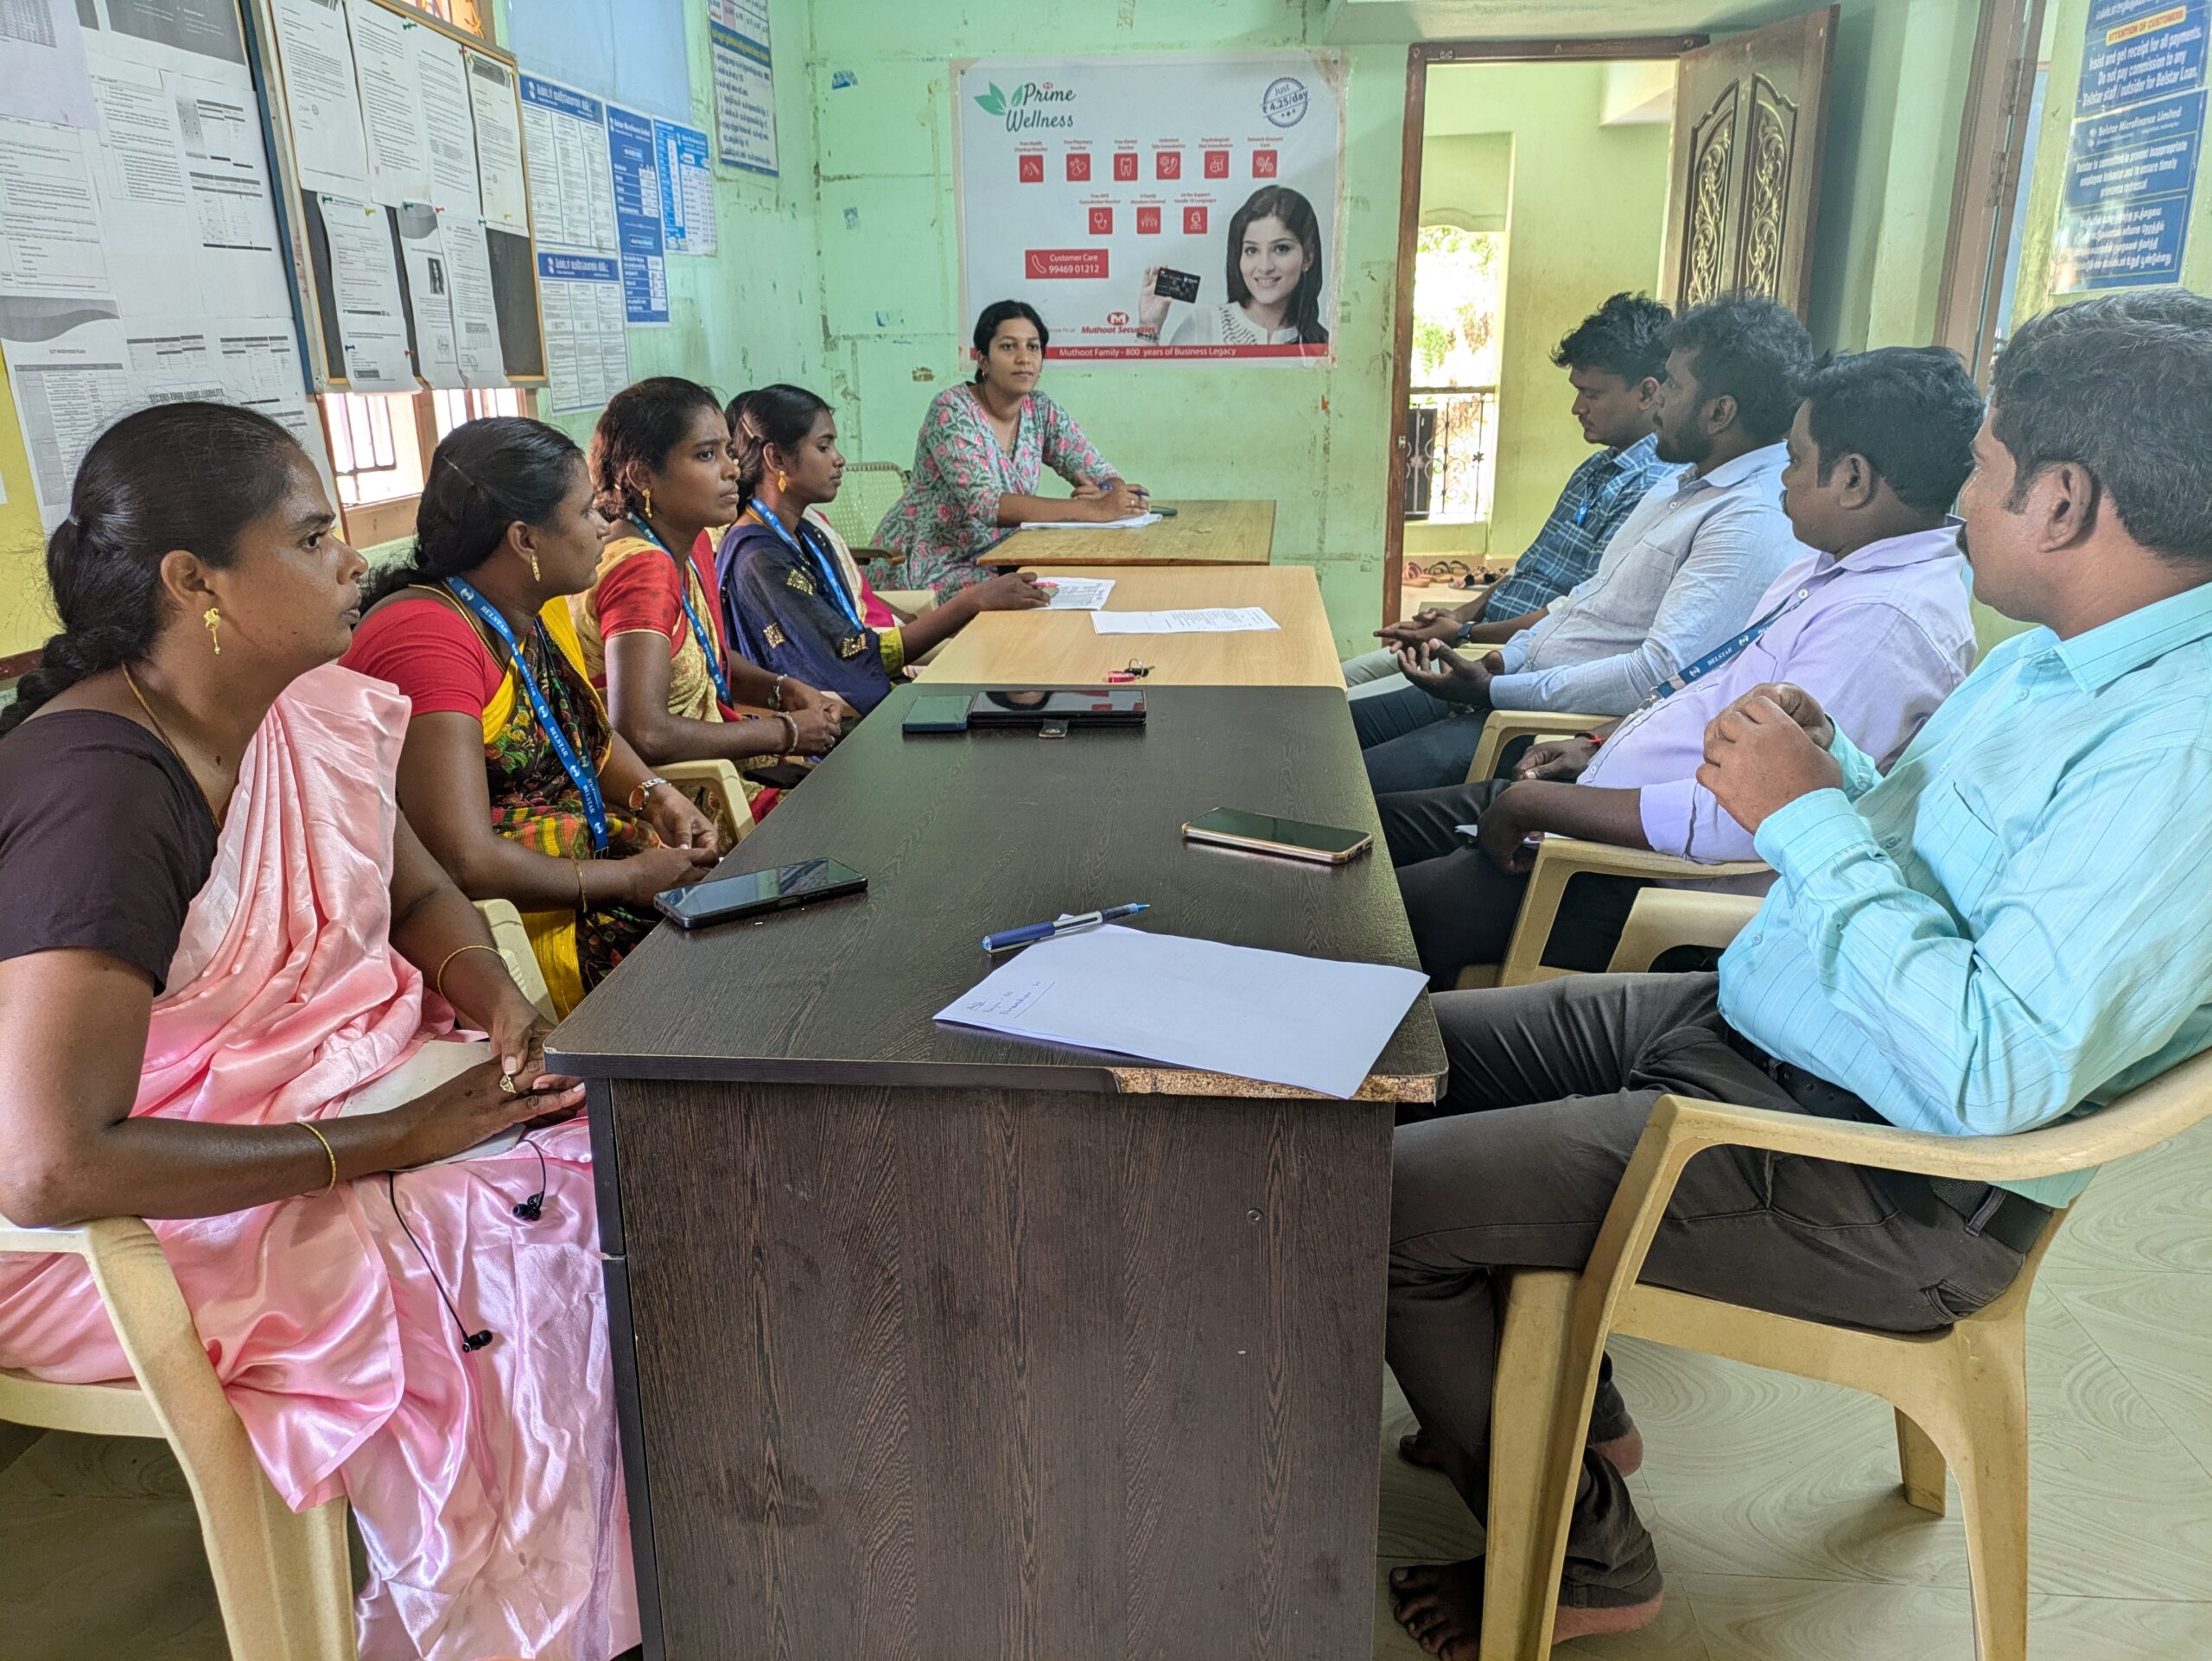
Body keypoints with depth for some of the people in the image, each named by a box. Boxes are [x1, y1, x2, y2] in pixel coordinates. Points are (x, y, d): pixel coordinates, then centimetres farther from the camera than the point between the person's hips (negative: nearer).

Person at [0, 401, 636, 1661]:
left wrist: (495, 999, -10)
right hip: (140, 1215, -8)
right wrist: (380, 1143, -27)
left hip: (332, 1073, 8)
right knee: (516, 1272, -24)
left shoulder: (311, 710, -2)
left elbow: (424, 894, 12)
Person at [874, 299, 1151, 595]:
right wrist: (1091, 510, -36)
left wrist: (1107, 495, -25)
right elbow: (985, 503, -29)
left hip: (994, 558, 7)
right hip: (927, 568, -7)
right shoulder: (952, 410, -16)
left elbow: (1103, 474, 2)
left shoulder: (1042, 412, 3)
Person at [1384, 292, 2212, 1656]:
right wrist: (1828, 768, -1)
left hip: (1885, 1184, -10)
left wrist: (1805, 816, -25)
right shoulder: (2063, 653, 7)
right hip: (1746, 1026, 10)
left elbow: (1993, 1073, -33)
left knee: (1388, 1202, -14)